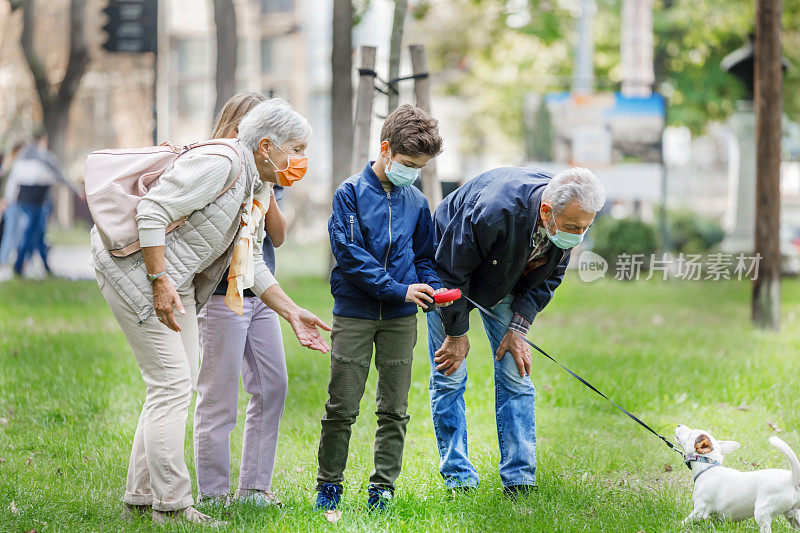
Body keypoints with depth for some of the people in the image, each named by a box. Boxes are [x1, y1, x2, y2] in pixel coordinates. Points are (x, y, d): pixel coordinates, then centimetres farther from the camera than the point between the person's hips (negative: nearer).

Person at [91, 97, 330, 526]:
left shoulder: (256, 190, 12)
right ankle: (170, 506, -5)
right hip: (136, 268, -10)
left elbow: (251, 263, 17)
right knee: (171, 385, -10)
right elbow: (152, 210, -25)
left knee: (178, 385, 10)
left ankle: (140, 498, 17)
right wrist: (160, 281, -26)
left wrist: (292, 313, 9)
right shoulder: (219, 164, -20)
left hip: (176, 281, 10)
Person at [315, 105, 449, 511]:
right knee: (341, 407, -2)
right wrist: (398, 289, -16)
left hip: (400, 318, 4)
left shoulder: (416, 202, 8)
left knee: (394, 409, 5)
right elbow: (348, 253, -12)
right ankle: (328, 485, 10)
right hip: (354, 313, -4)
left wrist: (431, 290, -3)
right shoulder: (351, 193, -5)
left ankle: (383, 487, 13)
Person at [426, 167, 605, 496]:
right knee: (450, 375, -5)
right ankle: (458, 479, 2)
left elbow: (548, 277, -4)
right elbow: (451, 271, -28)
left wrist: (518, 328, -12)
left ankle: (520, 480, 1)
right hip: (450, 269, -5)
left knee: (516, 374, -2)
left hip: (507, 282, 5)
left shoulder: (570, 218, -23)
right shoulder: (493, 212, -43)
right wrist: (457, 334, -19)